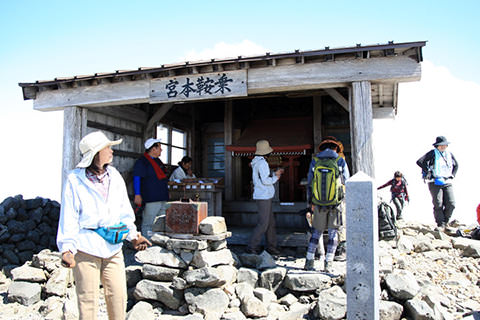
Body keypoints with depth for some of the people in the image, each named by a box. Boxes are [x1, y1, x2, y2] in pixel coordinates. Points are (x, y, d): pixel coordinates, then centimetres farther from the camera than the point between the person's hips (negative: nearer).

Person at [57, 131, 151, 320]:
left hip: (113, 247, 4)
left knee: (119, 297, 7)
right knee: (88, 300, 4)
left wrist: (133, 235, 4)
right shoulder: (75, 180, -5)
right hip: (86, 247, -4)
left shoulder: (115, 176, 9)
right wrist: (67, 248, -12)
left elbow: (124, 210, 14)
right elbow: (68, 217, -4)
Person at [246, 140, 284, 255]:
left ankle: (271, 246, 21)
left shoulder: (257, 162, 14)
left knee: (271, 222, 14)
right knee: (263, 223, -6)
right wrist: (275, 178, -4)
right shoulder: (262, 162, -16)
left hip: (264, 196, 10)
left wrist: (274, 174, 16)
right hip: (263, 197, -10)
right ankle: (252, 247, 0)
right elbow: (265, 181, -21)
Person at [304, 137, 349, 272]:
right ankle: (328, 265, 8)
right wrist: (344, 201, 14)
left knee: (316, 232, 13)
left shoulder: (314, 161, 1)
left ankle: (309, 262, 13)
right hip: (336, 203, -1)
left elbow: (310, 184, 5)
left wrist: (311, 202, 15)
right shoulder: (341, 161, -3)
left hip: (319, 203, 2)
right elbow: (346, 182, 1)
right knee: (333, 233, 8)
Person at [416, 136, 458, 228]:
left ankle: (445, 222, 15)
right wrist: (428, 171, -11)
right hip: (435, 183, -5)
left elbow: (456, 165, 32)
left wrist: (452, 175, 18)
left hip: (447, 183, 5)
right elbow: (419, 162, -13)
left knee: (451, 204, -4)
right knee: (438, 205, -7)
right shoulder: (433, 153, -3)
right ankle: (440, 225, 2)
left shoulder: (449, 154, 14)